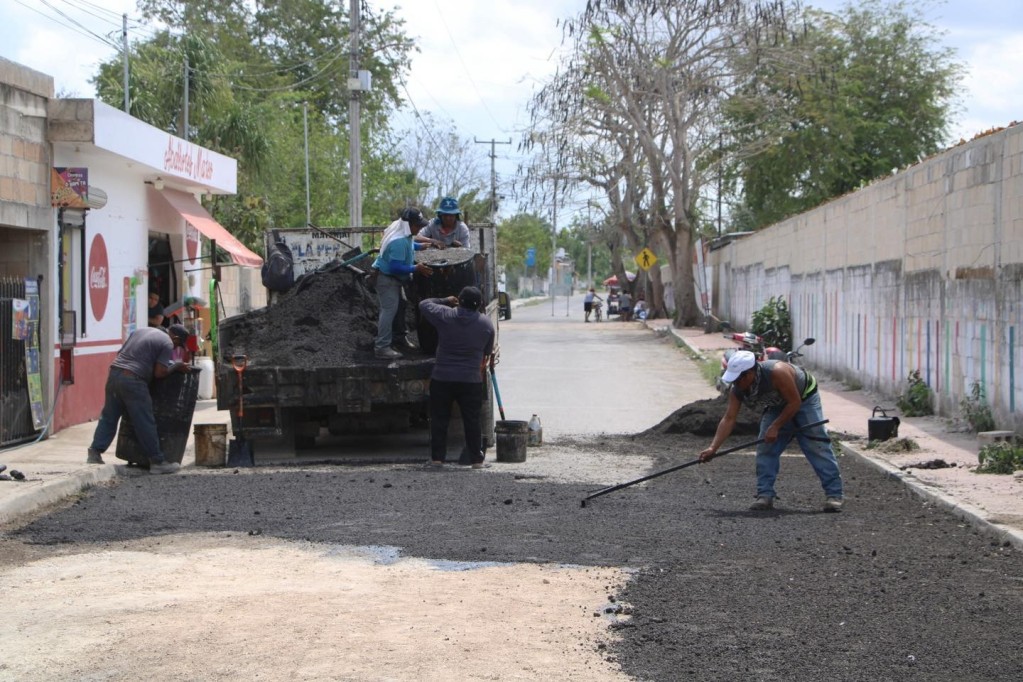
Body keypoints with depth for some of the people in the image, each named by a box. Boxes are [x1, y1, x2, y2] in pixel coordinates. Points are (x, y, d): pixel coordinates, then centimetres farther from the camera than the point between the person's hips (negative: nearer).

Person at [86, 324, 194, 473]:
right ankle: (157, 461, 6)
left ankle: (95, 453, 12)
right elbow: (160, 373, -7)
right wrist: (176, 367, 8)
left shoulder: (141, 331, 21)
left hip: (114, 373, 7)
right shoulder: (167, 344, -1)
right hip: (133, 380, -7)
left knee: (108, 417, 15)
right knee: (145, 423, 0)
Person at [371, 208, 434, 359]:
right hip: (386, 278, -11)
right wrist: (416, 268, -31)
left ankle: (399, 336, 39)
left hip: (395, 278, 11)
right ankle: (382, 347, -14)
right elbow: (396, 267, -33)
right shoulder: (399, 241, -33)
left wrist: (420, 246, 15)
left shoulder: (405, 234, -2)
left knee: (400, 305, 21)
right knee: (389, 309, -14)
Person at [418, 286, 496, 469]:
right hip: (471, 381, 1)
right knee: (472, 421, 8)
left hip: (442, 378, -1)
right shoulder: (487, 323, 0)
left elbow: (423, 304, 9)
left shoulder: (444, 315, -7)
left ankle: (437, 457, 8)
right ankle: (476, 459, 8)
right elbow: (487, 352, 10)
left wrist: (445, 301, 20)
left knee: (439, 419, 8)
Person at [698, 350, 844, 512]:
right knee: (765, 448, -8)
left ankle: (833, 494, -12)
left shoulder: (777, 372, -39)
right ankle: (765, 495, -4)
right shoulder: (737, 390, -20)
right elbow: (729, 419, -20)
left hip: (804, 398, -6)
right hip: (777, 406, 6)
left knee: (817, 445, -13)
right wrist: (713, 448, -28)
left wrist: (775, 427, -29)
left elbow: (795, 402, -30)